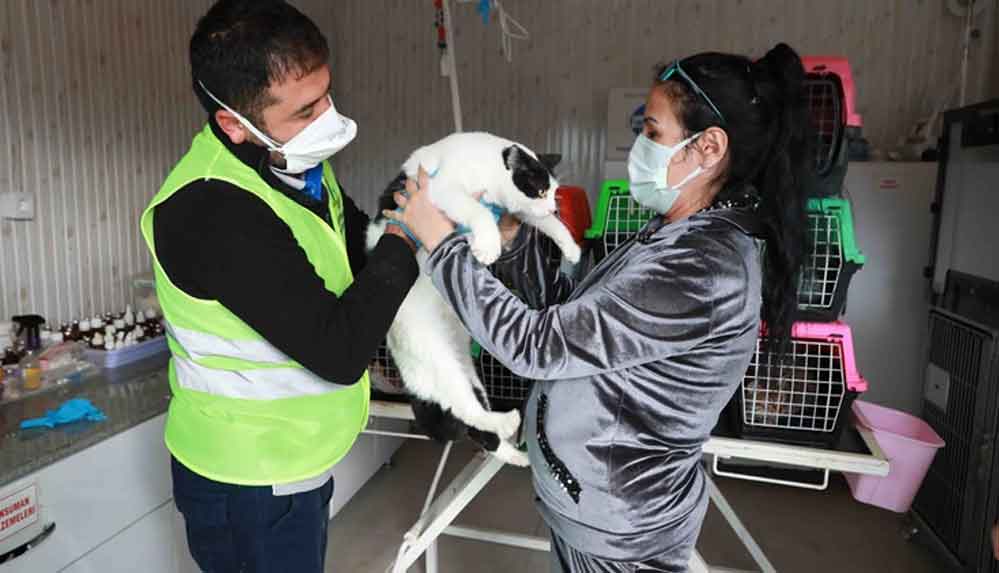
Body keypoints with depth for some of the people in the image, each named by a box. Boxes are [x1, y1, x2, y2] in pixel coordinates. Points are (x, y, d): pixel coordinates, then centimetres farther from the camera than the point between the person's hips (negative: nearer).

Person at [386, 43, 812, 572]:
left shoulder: (703, 268, -30)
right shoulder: (685, 233, 0)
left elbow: (537, 346, -28)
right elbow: (573, 314, 2)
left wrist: (442, 241, -21)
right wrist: (516, 236, -5)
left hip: (617, 528, -8)